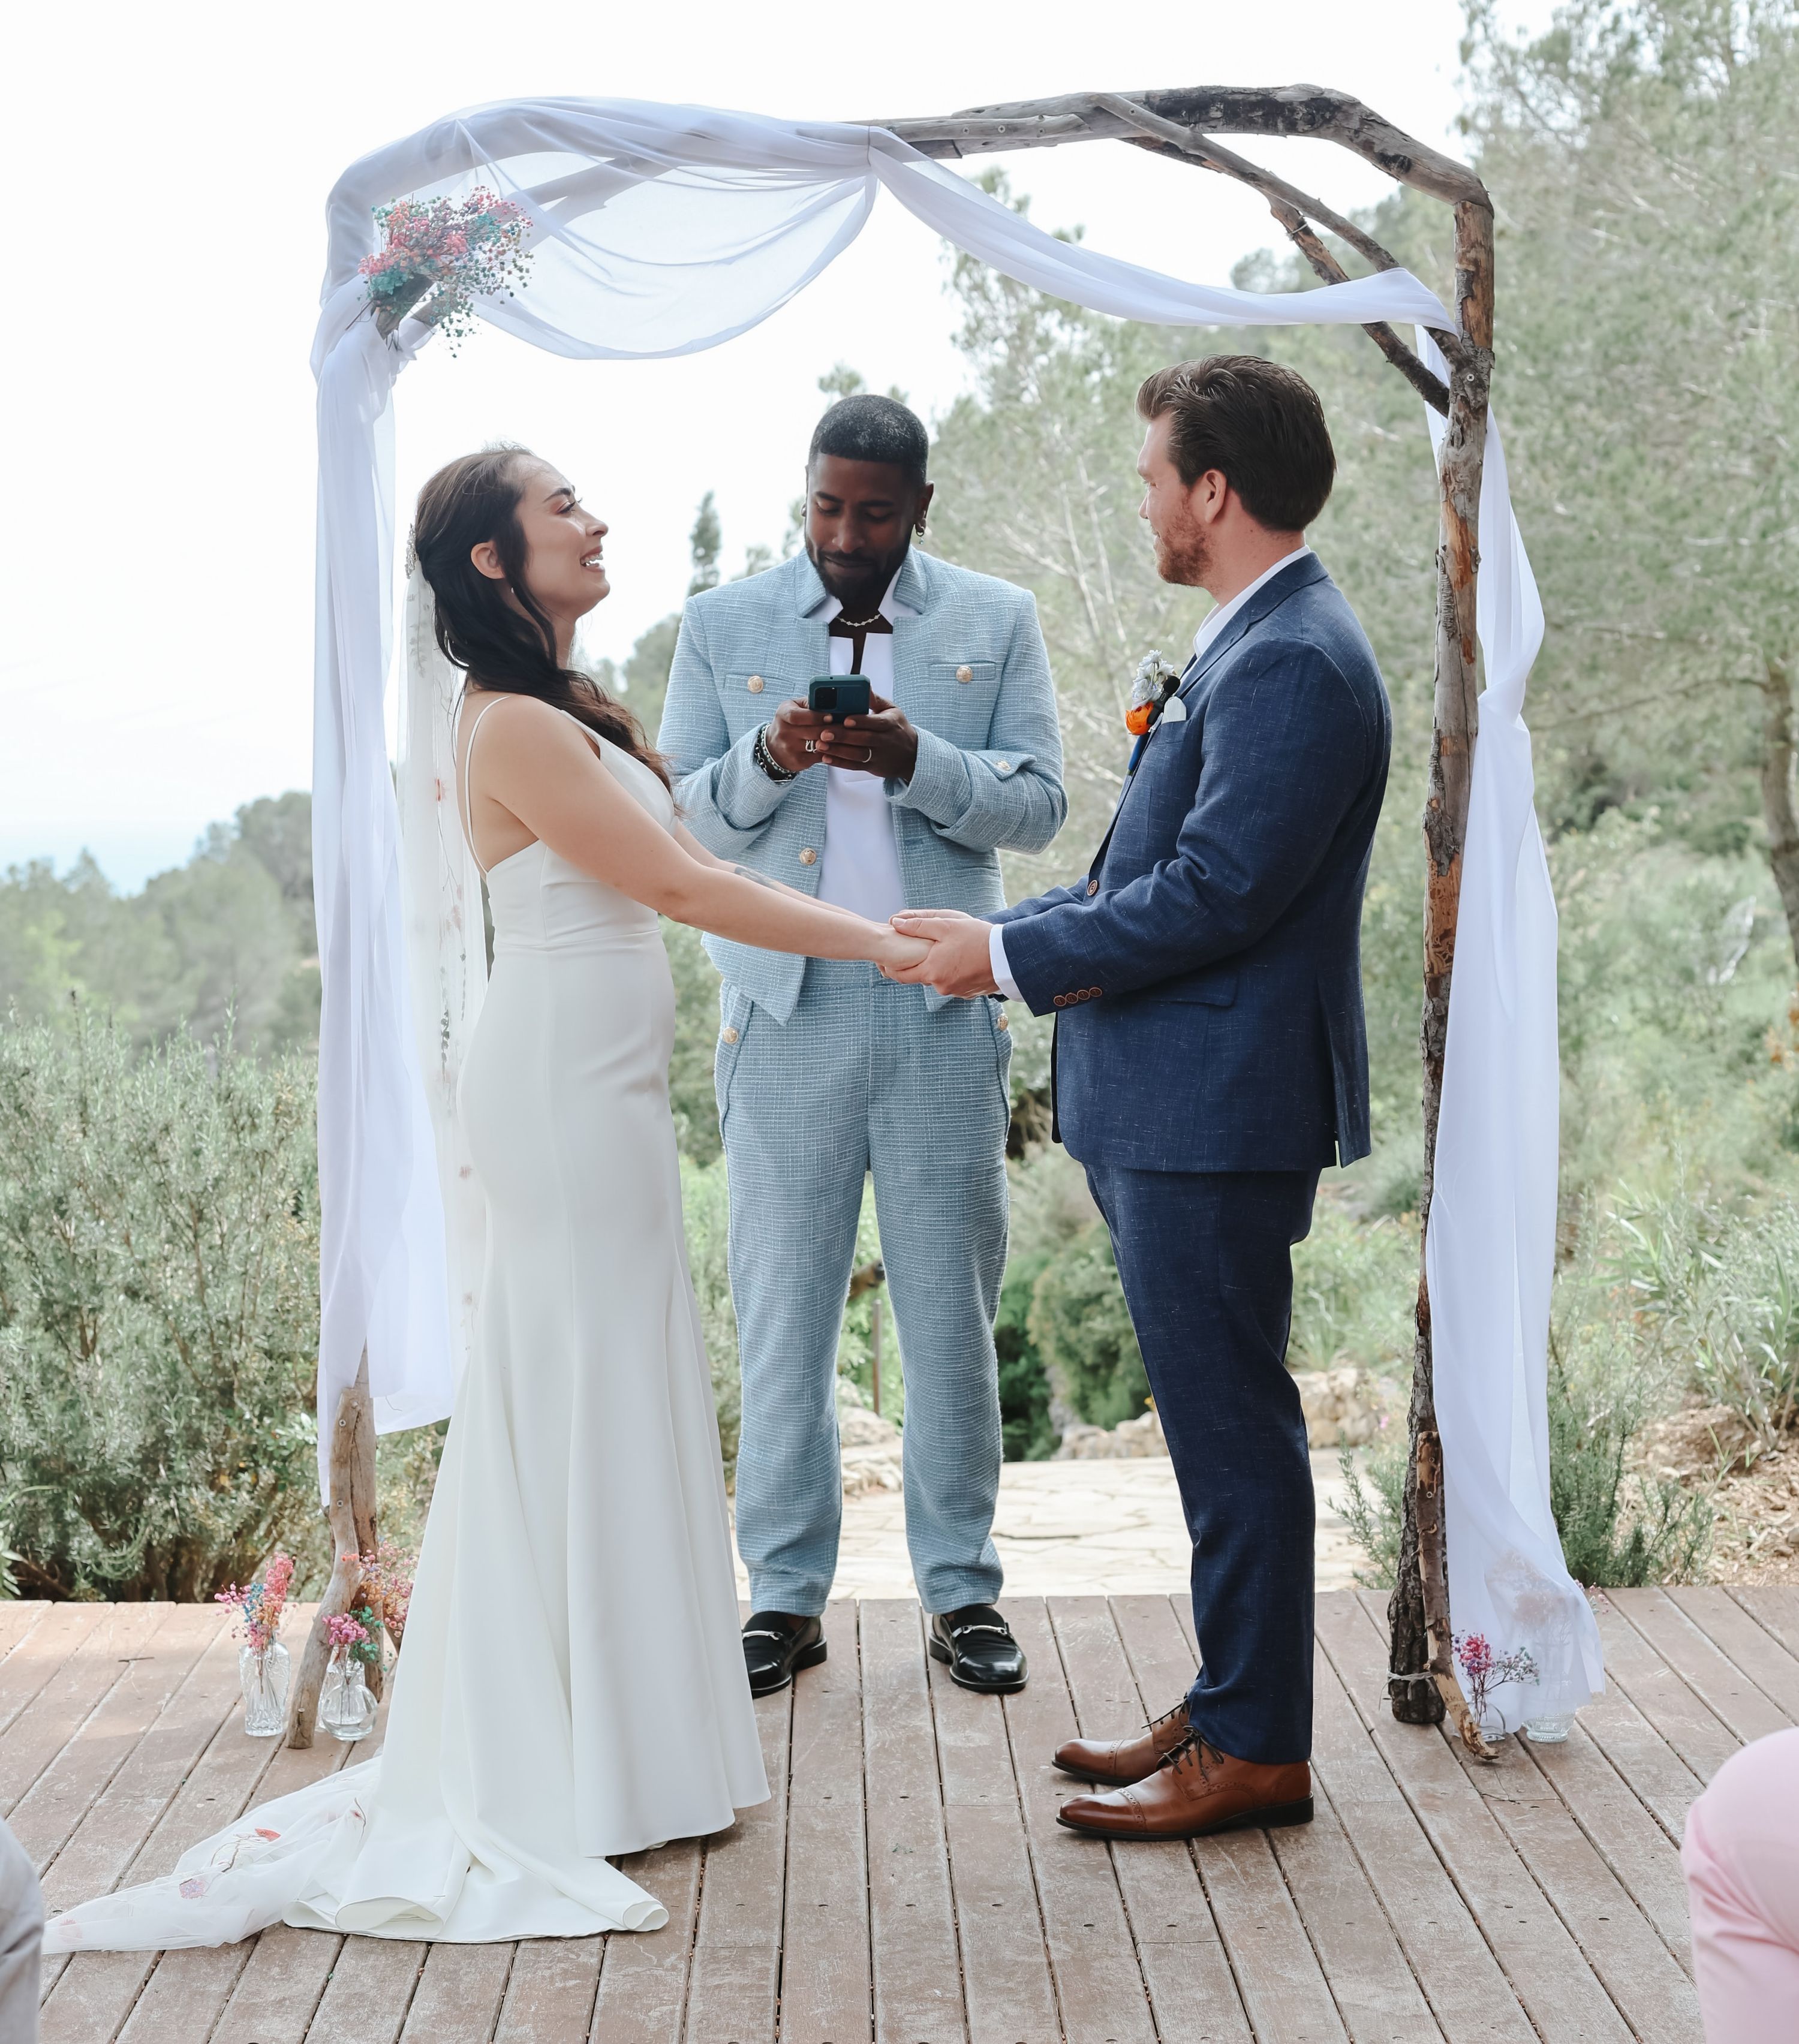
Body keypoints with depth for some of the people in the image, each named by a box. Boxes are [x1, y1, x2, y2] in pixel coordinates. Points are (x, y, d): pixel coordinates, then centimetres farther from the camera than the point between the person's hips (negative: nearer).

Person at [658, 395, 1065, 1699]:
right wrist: (767, 760, -16)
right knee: (783, 1306, 3)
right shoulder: (723, 625, 8)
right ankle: (786, 1592, 14)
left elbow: (1037, 806, 1)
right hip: (785, 1011, 0)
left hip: (946, 1012, 0)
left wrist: (914, 760, -16)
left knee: (953, 1302, 5)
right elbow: (676, 815, 4)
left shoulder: (998, 621, 7)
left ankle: (963, 1587, 16)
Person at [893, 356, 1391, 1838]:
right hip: (1181, 1105, 10)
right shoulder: (1259, 646, 16)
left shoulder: (1294, 665, -18)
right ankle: (1235, 1701, 29)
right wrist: (1000, 933, 13)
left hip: (1216, 1114, -10)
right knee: (1223, 1420, 17)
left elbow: (1214, 895, -23)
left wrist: (1008, 957, -14)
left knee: (1232, 1423, -1)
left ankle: (1257, 1749, 11)